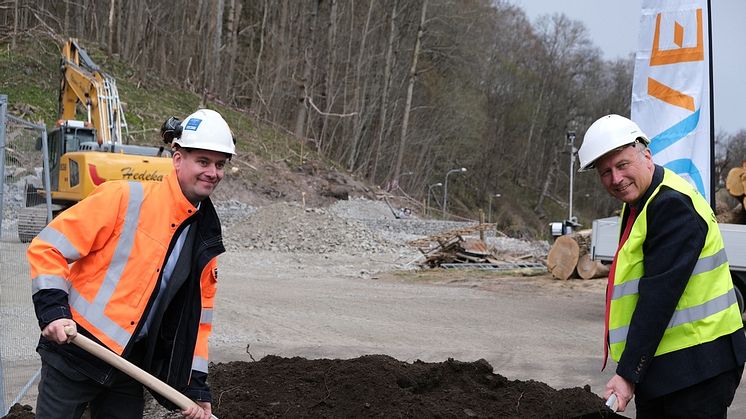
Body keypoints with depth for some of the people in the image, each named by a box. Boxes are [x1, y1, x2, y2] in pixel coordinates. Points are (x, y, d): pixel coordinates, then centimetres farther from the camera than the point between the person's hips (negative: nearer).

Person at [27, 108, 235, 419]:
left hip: (131, 366, 6)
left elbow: (197, 317, 12)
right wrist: (52, 309, -22)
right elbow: (48, 248, -12)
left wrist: (196, 386, 7)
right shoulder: (125, 198, -12)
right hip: (75, 350, -5)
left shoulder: (206, 240, 7)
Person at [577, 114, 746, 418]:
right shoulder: (636, 204, 14)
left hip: (697, 367, -10)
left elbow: (659, 297, -23)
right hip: (660, 363, 10)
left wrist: (628, 373, -24)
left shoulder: (673, 204, -18)